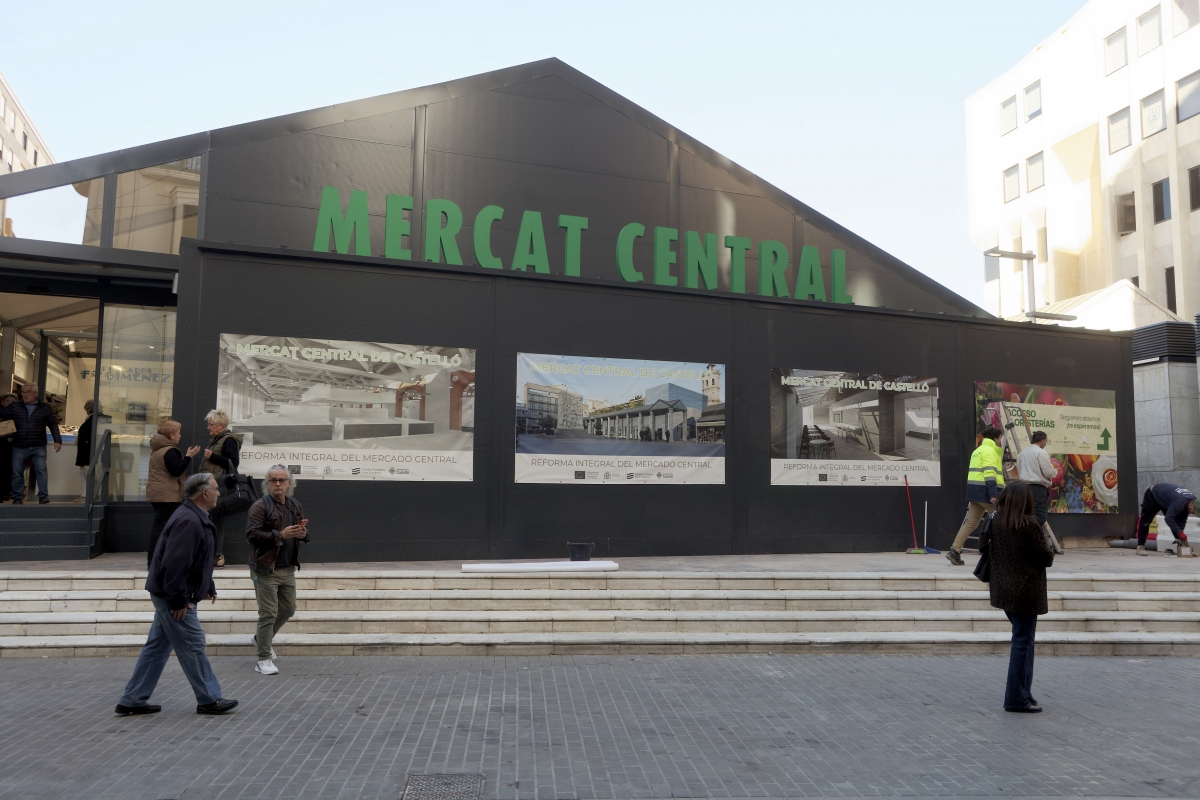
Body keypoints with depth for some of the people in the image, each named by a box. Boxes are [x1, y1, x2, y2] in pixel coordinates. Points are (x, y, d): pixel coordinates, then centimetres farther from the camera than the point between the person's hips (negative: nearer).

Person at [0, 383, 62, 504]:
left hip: (39, 447, -2)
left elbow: (53, 424, 1)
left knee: (41, 470, -8)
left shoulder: (45, 408, 2)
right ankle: (18, 497, 16)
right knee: (17, 472, 5)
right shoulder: (15, 407, 6)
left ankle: (43, 496, -3)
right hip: (19, 447, 2)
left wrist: (57, 440, -7)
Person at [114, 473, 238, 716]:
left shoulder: (195, 518, 12)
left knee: (157, 647, 15)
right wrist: (178, 600, -24)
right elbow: (175, 563, -28)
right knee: (192, 646, 0)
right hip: (173, 597, -11)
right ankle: (209, 699, 10)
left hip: (168, 595, 11)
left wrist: (209, 587, 22)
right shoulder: (188, 521, -23)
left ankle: (132, 701, 23)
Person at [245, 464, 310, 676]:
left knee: (288, 610, 17)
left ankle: (261, 638, 41)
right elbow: (251, 534, -19)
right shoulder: (260, 506, -10)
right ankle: (264, 659, 9)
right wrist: (280, 535, -26)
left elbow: (303, 533, 20)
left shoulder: (296, 506, 11)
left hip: (288, 569, 7)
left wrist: (303, 533, -4)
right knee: (268, 614, -3)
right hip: (266, 569, -7)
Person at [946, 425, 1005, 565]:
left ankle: (955, 551, -2)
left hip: (975, 491, 9)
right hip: (986, 491, -9)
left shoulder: (978, 450, 22)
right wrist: (993, 494, -25)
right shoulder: (990, 451, -8)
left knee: (970, 522, 5)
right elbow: (989, 473, -19)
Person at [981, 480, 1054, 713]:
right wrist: (1051, 556, 10)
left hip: (1003, 589, 7)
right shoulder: (1029, 524, -17)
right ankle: (1017, 699, 6)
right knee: (1023, 642, 1)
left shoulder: (994, 522, 1)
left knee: (1022, 639, 20)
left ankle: (1022, 691, 24)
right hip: (1026, 591, -7)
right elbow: (1045, 557, -12)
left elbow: (983, 547, 9)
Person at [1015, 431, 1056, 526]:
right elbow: (1049, 472, -10)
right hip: (1039, 488, -7)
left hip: (1024, 487, 7)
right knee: (1039, 518, -6)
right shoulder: (1041, 452, -9)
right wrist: (1055, 471, 9)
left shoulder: (1022, 453, 12)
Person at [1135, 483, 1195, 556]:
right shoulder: (1179, 502, -41)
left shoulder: (1191, 500, -14)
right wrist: (1180, 533, -39)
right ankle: (1141, 546, -4)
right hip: (1152, 496, -8)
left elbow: (1182, 519, -8)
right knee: (1145, 521, -9)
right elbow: (1168, 518, -42)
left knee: (1176, 522, 1)